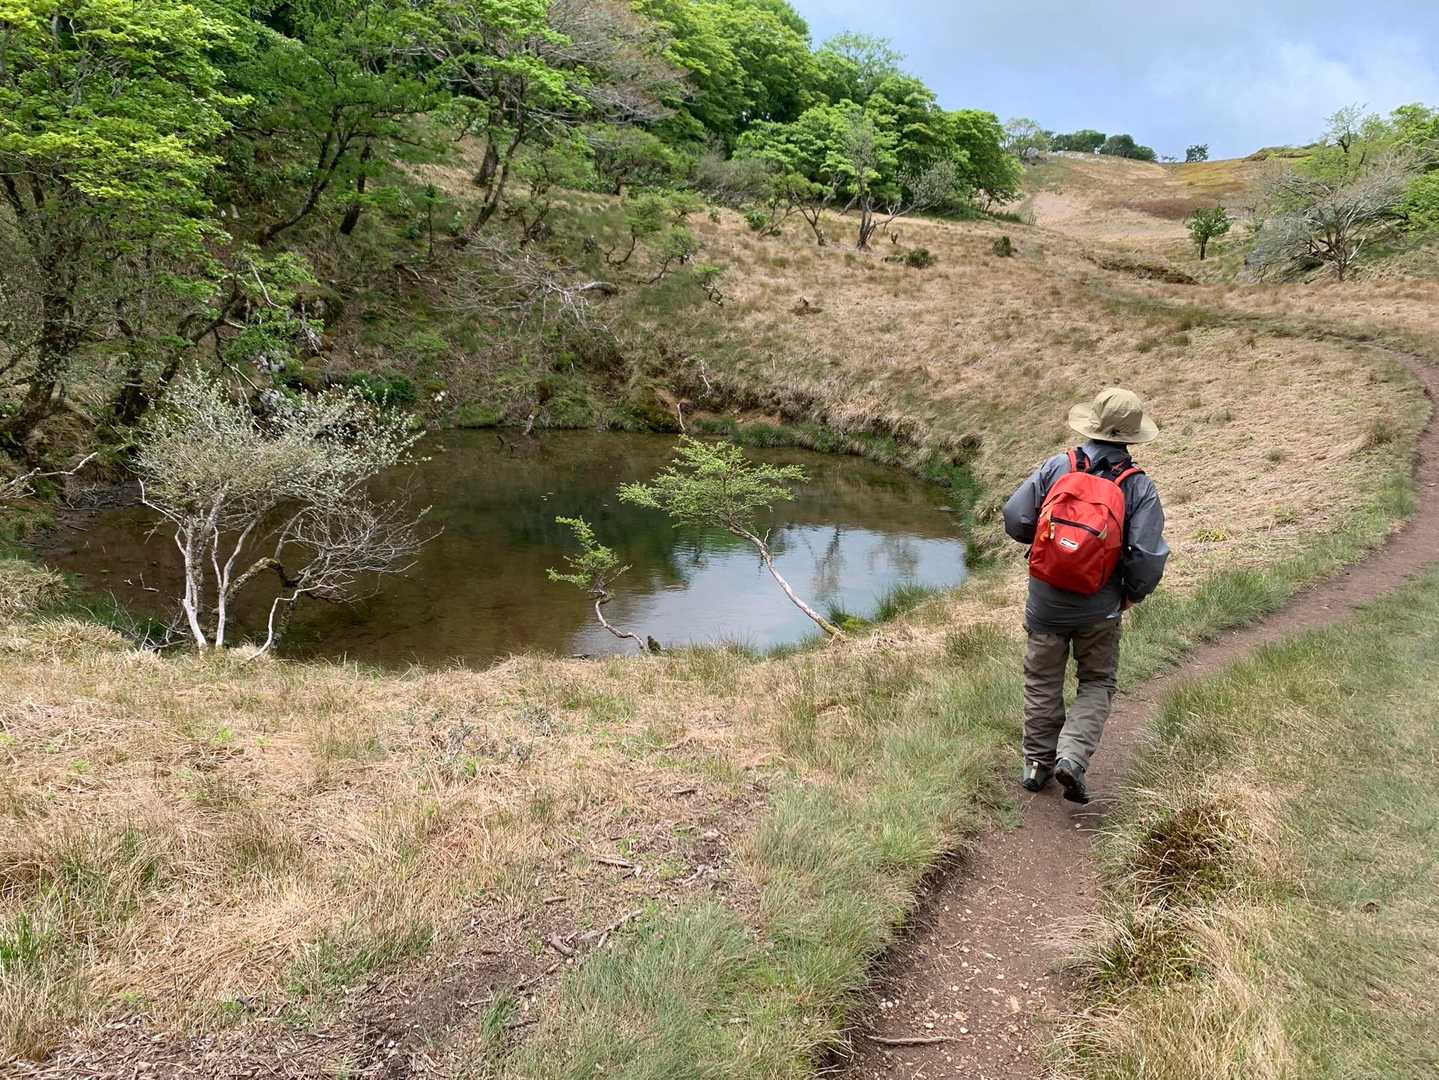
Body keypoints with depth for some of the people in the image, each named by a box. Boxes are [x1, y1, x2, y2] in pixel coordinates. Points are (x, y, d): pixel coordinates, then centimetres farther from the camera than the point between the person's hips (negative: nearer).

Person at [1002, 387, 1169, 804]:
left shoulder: (1056, 467, -8)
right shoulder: (1139, 486, -10)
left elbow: (1015, 519, -6)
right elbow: (1149, 557, -14)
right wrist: (1132, 594, 5)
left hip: (1045, 601, 1)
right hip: (1100, 609, -1)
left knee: (1042, 681, 17)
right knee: (1097, 683, 17)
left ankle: (1038, 763, 26)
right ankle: (1072, 756, 0)